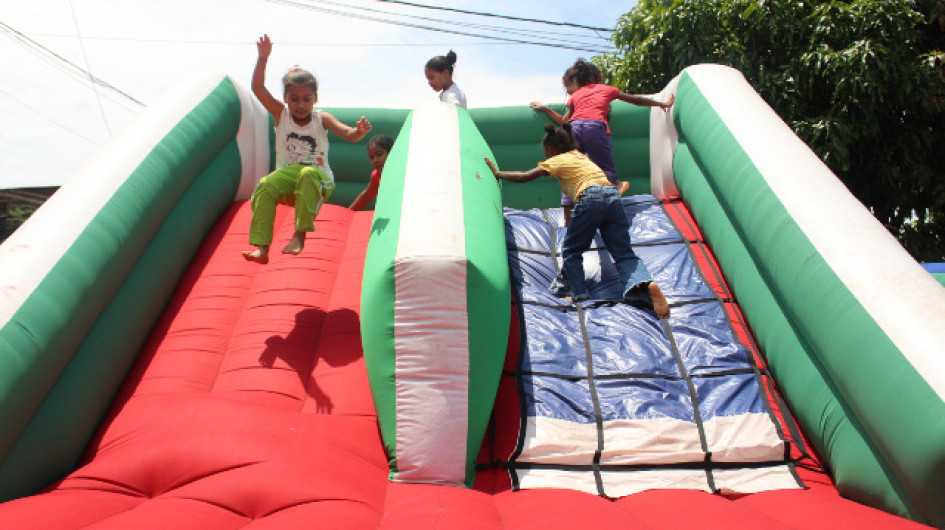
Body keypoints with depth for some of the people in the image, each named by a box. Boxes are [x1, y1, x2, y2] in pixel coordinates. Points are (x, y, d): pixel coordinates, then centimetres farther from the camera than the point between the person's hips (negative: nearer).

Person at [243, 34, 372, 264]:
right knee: (265, 186, -30)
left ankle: (300, 234, -34)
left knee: (308, 174, -38)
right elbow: (258, 88, -2)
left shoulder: (322, 119, 2)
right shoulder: (281, 113, 6)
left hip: (318, 179, -2)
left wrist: (360, 130, -33)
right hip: (287, 176, 2)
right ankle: (261, 246, -31)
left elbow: (349, 135, -10)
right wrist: (263, 58, -14)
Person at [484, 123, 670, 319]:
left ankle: (578, 294, 7)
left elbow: (524, 177, 11)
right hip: (613, 196, 6)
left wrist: (497, 173, 23)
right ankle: (646, 284, -22)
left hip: (591, 199, -6)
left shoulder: (557, 160, 15)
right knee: (625, 253, 3)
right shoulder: (581, 155, 33)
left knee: (571, 251, 12)